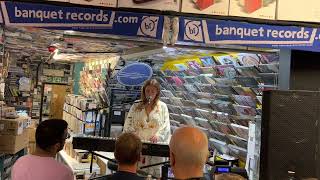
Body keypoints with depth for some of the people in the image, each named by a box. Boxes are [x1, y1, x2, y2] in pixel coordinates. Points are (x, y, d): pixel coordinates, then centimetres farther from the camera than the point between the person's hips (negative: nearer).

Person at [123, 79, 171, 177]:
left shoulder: (162, 107, 7)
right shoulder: (136, 106, 9)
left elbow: (166, 126, 0)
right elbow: (128, 125, 7)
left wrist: (158, 135, -16)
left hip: (156, 145, -1)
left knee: (154, 171, -2)